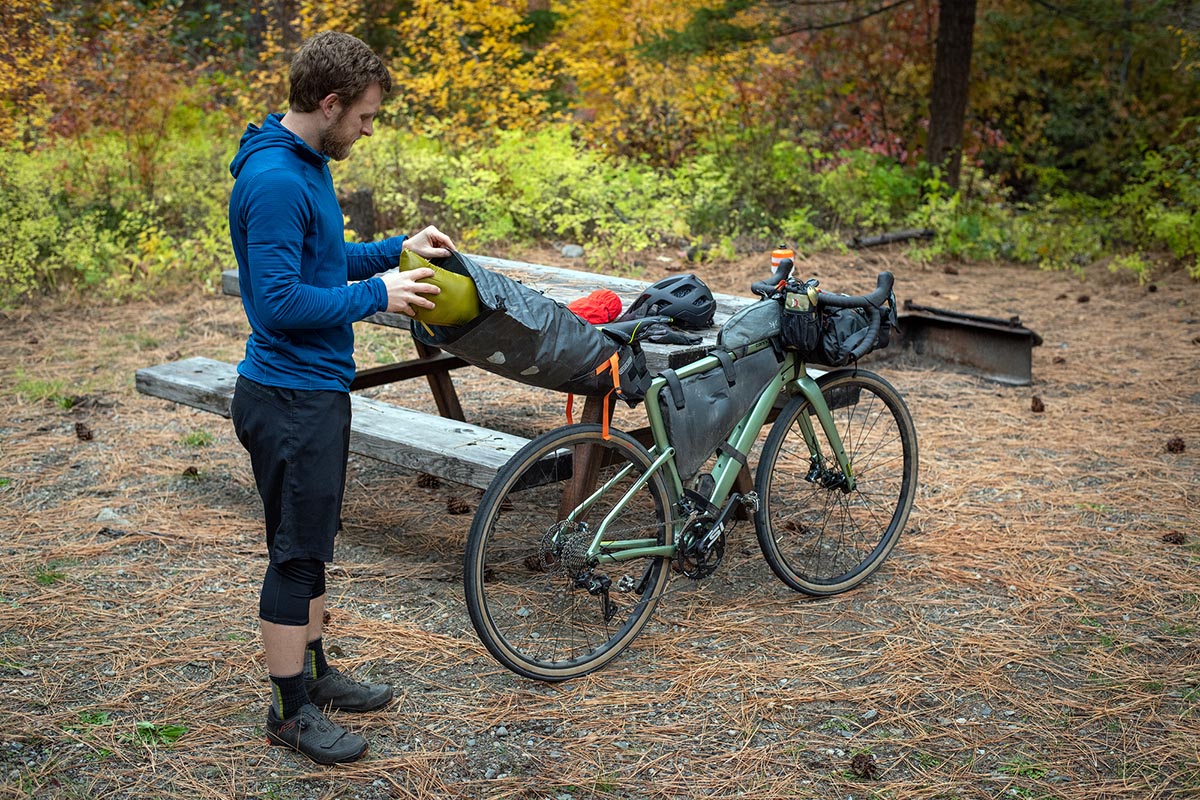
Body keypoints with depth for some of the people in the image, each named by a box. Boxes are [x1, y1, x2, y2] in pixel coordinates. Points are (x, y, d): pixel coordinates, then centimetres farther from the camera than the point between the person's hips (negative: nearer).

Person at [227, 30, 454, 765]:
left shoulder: (308, 165, 10)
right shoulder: (274, 181, -22)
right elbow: (282, 301, -26)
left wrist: (398, 249, 11)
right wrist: (378, 296, -17)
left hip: (318, 387, 10)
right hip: (289, 396, -10)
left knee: (314, 544, 20)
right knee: (297, 554, 2)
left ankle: (314, 673, 35)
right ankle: (291, 711, 16)